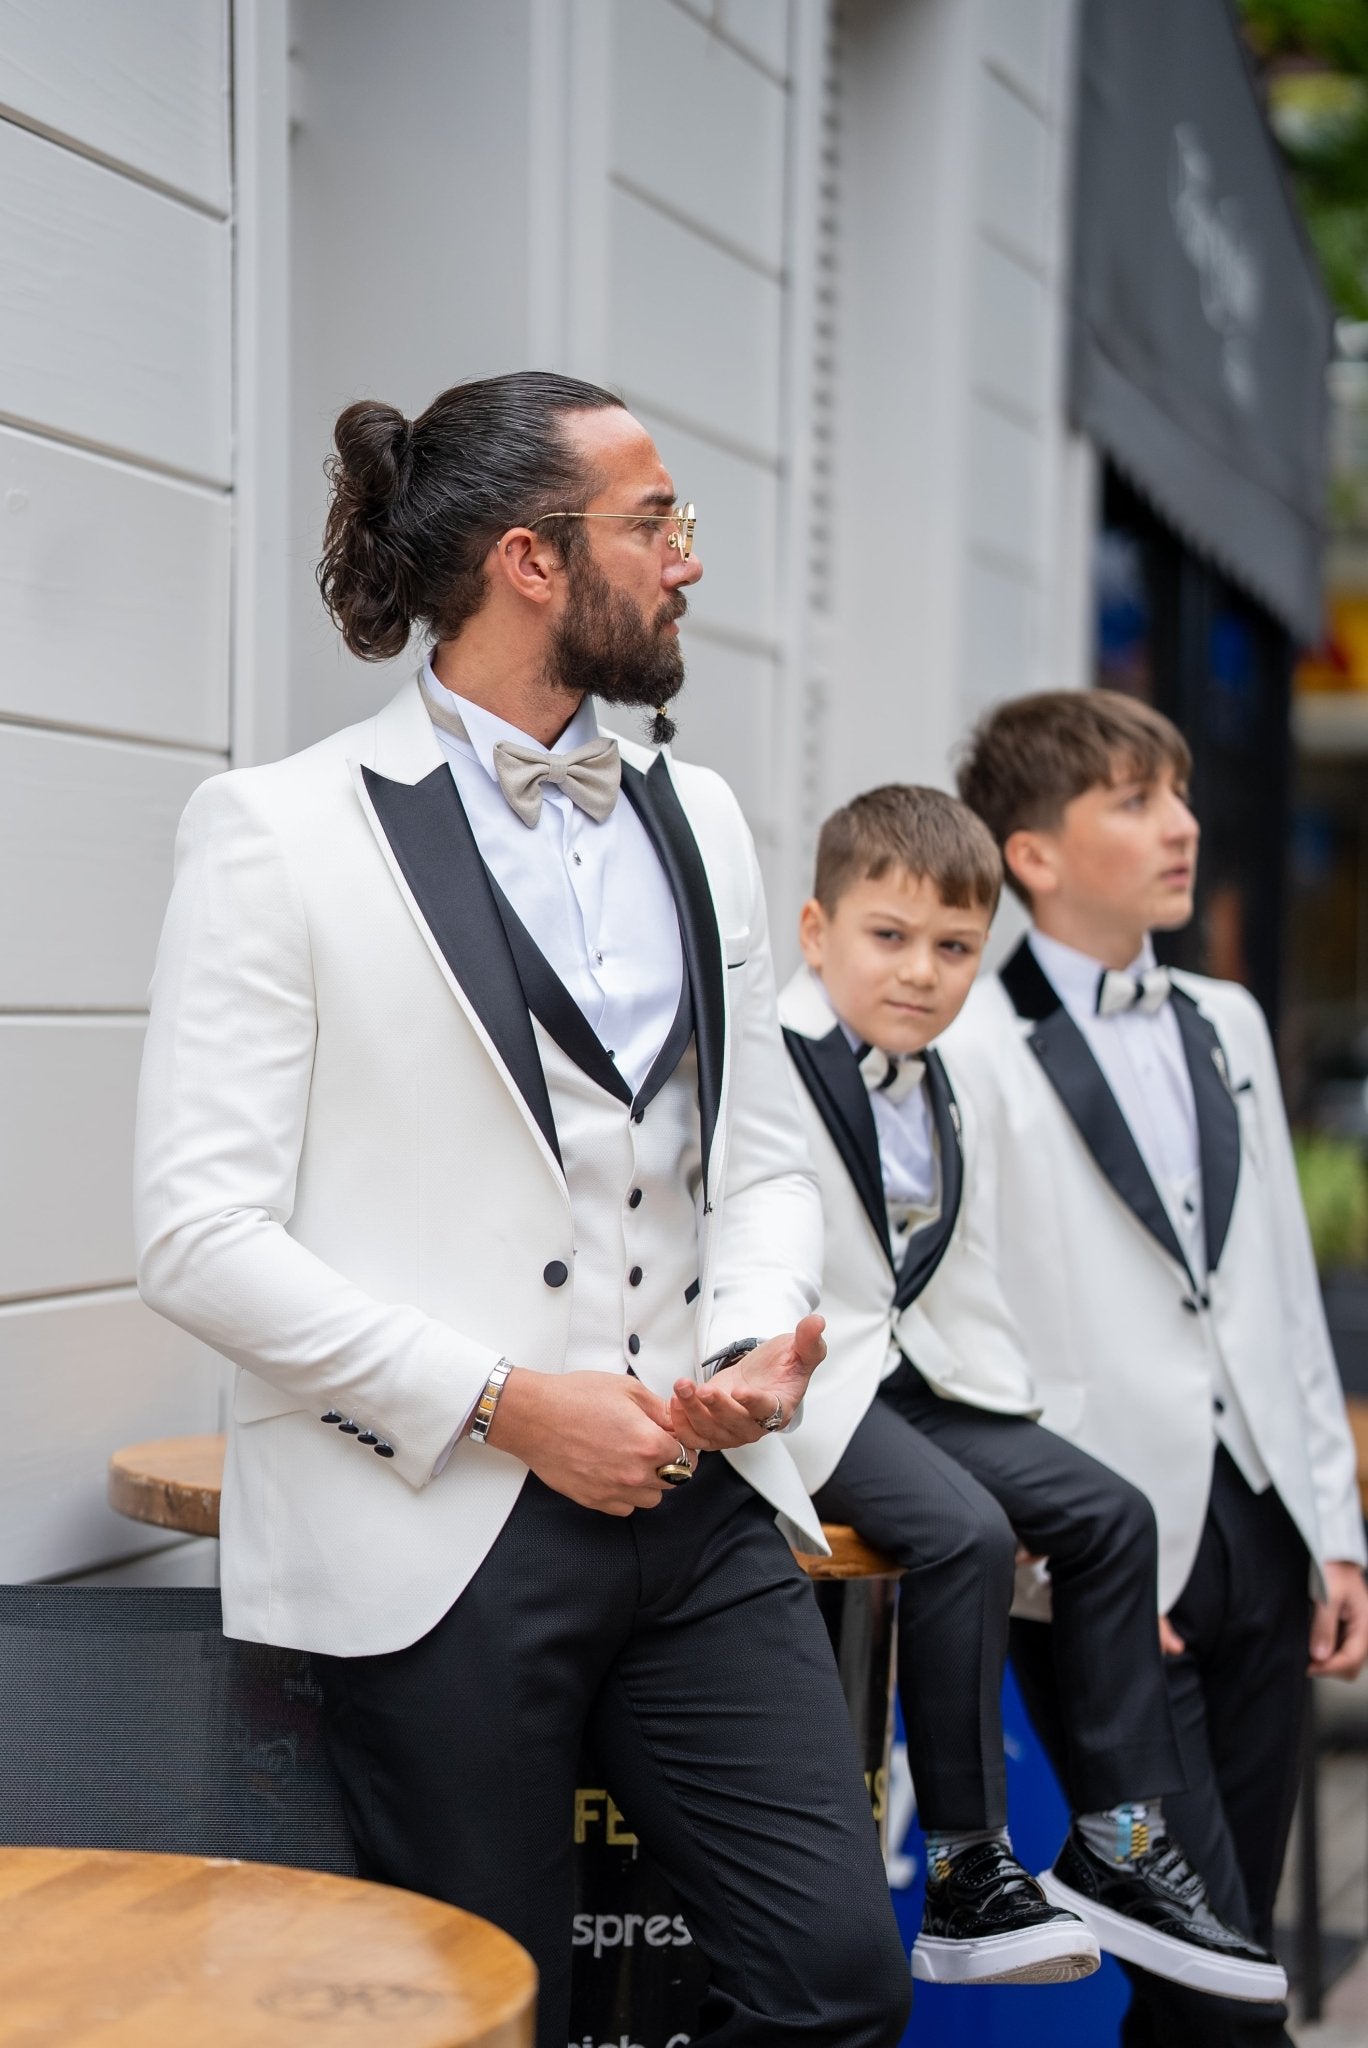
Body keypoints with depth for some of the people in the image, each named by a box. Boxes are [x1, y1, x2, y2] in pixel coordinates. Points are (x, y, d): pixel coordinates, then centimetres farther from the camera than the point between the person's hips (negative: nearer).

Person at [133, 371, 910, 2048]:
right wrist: (504, 1400, -15)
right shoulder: (280, 833, -6)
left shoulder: (698, 821, 13)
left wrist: (755, 1343, -3)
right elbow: (199, 1237, -11)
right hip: (437, 1538, -5)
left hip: (698, 1507, 5)